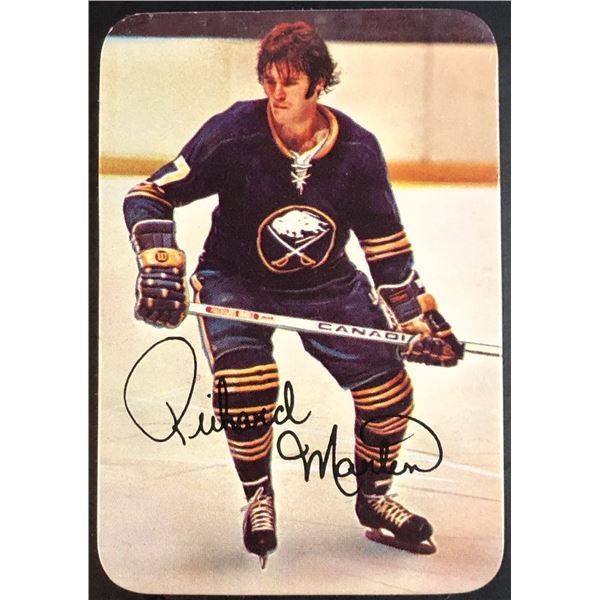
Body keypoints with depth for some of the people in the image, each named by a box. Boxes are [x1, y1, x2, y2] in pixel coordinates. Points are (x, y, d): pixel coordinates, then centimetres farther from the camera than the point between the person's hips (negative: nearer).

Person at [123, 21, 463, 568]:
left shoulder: (358, 150, -14)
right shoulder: (233, 133, -22)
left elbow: (387, 244, -2)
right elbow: (148, 196, -17)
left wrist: (420, 317, -3)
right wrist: (159, 268, -32)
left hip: (327, 284, 3)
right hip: (234, 281, -2)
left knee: (389, 388, -4)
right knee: (246, 385, -26)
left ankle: (373, 496, 24)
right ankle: (259, 496, 5)